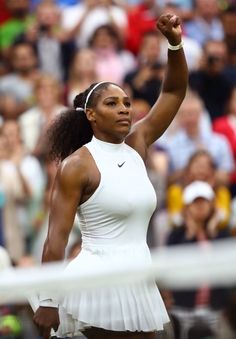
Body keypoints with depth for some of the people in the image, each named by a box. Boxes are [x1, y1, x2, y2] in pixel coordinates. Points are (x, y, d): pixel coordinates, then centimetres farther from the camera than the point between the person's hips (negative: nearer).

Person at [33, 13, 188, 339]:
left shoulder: (137, 144, 11)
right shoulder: (77, 165, -7)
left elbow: (174, 92, 13)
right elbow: (56, 238, -10)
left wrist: (175, 43, -3)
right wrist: (47, 301, -16)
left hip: (139, 282, 7)